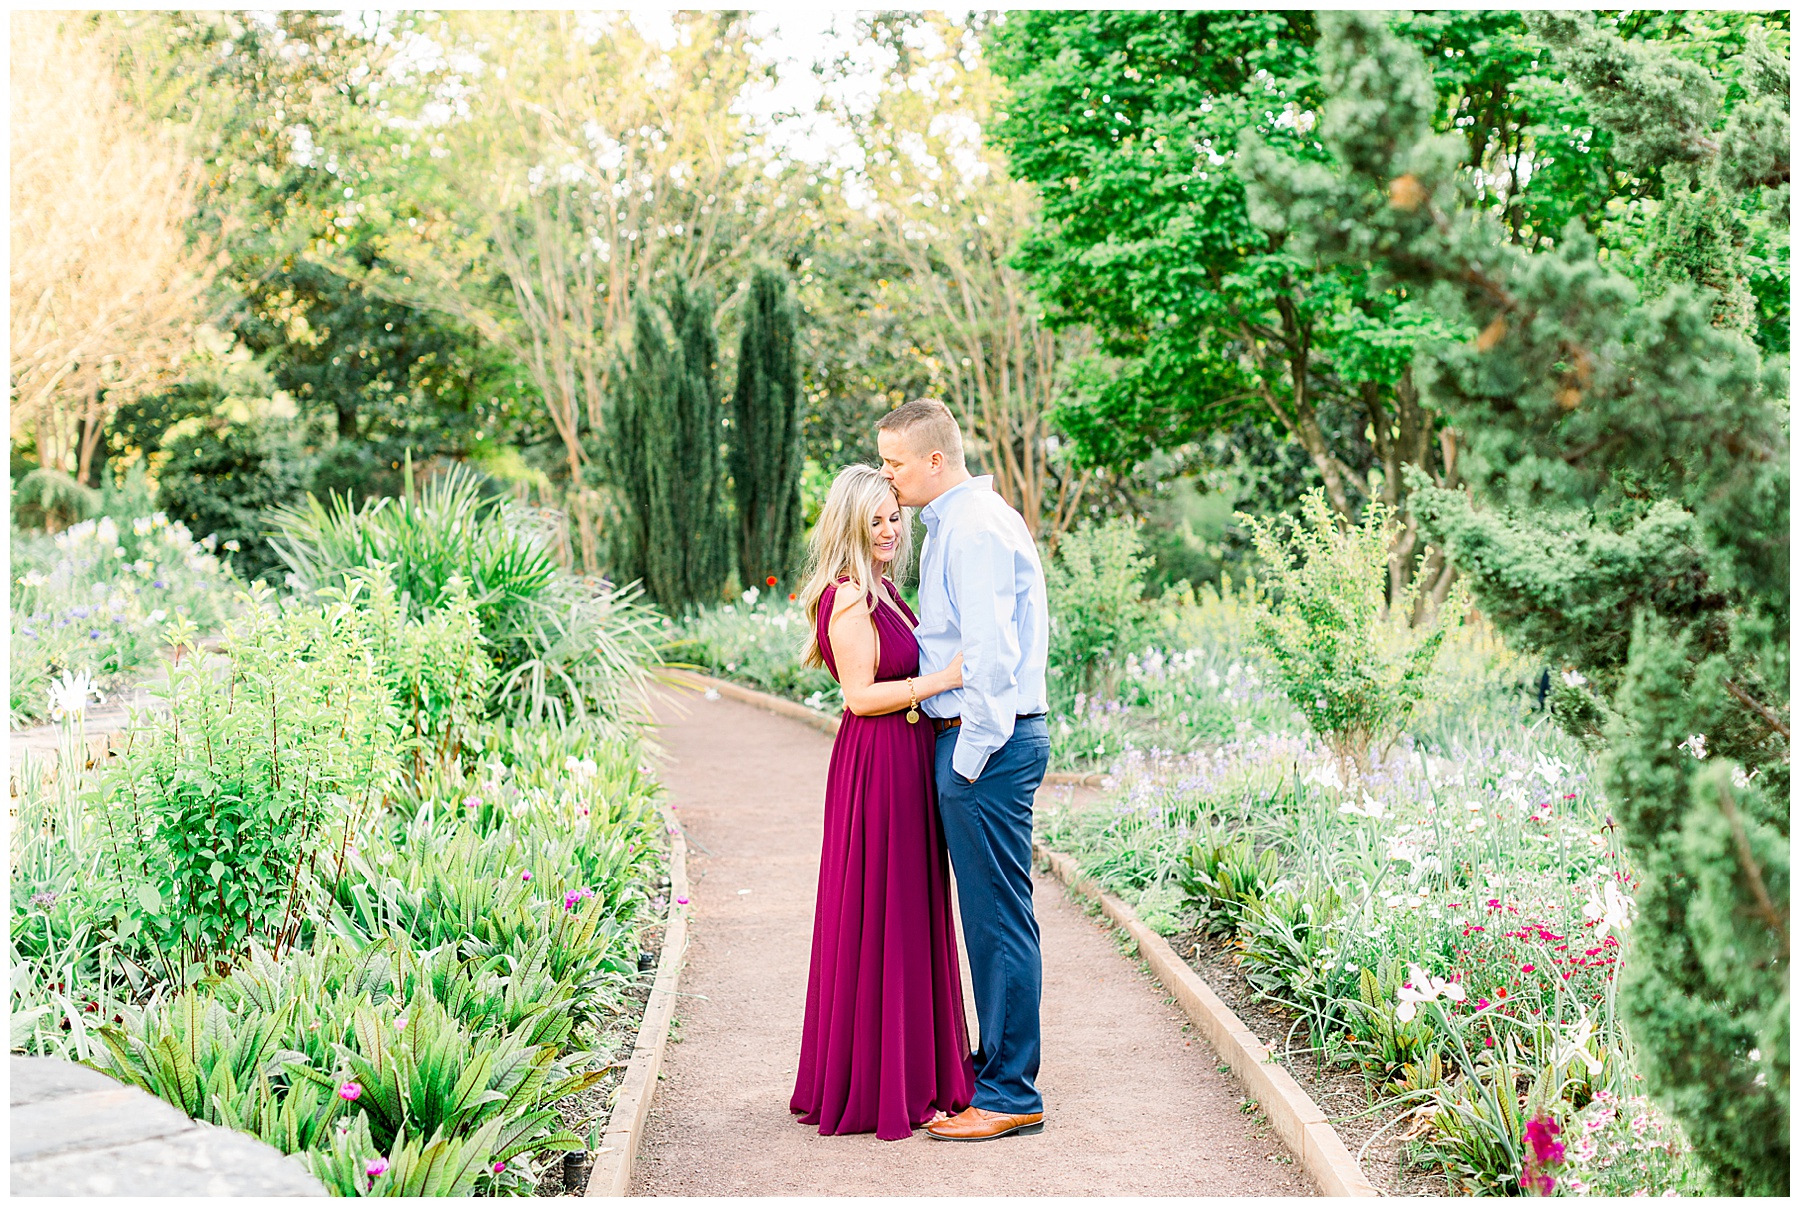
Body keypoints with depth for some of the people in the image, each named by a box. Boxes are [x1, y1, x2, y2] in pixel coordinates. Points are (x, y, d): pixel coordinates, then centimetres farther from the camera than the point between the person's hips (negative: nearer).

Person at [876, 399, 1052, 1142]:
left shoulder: (974, 528, -15)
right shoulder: (957, 523, 18)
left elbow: (989, 655, -21)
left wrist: (969, 759, -17)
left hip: (986, 742, -11)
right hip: (981, 738, 11)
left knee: (999, 918, -5)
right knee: (988, 916, 15)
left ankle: (1010, 1096, 2)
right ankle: (995, 1071, 24)